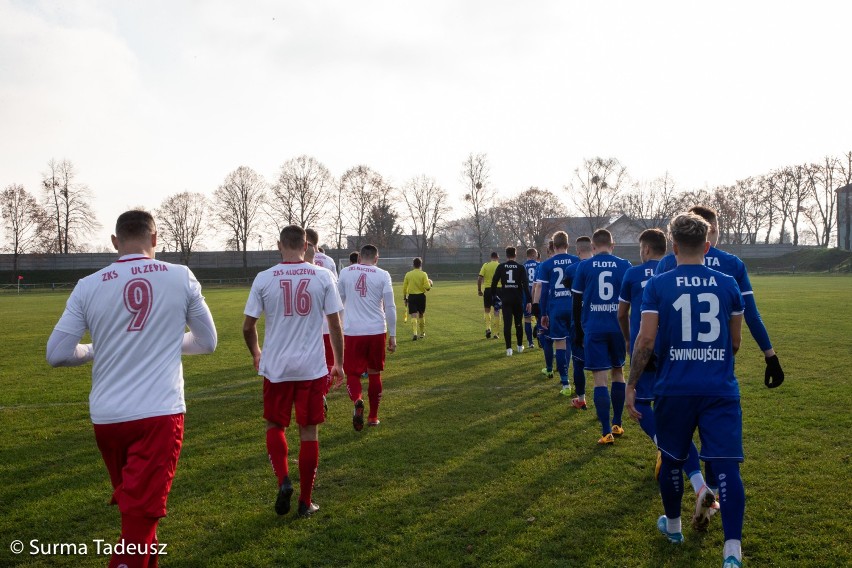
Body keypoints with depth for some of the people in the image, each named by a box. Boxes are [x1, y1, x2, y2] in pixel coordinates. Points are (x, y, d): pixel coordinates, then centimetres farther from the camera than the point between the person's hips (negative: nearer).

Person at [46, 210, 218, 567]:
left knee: (134, 507, 24)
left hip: (107, 417, 3)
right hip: (160, 414, -3)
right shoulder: (181, 277, -1)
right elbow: (207, 342, 8)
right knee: (141, 514, 0)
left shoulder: (88, 286, 0)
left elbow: (57, 354, 2)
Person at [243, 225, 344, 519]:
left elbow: (248, 326, 1)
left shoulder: (264, 278, -3)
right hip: (313, 368, 0)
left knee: (275, 426, 20)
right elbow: (334, 324, -1)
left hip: (275, 367, 0)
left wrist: (256, 354, 21)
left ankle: (283, 480, 0)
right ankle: (306, 502, 17)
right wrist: (338, 364, 9)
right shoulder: (323, 276, -3)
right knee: (309, 432, 10)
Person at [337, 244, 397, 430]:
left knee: (352, 373, 9)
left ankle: (357, 401, -21)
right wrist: (392, 335, 6)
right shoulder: (382, 275, -1)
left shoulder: (345, 272, 4)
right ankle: (373, 417, 22)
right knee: (374, 373, 15)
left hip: (352, 332, 0)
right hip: (377, 331, 0)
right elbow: (390, 308, -2)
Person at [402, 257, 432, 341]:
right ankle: (422, 333, 30)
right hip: (421, 296, 0)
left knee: (414, 316, -3)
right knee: (421, 315, 17)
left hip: (411, 296, 0)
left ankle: (415, 333, -22)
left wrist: (404, 298, 12)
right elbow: (427, 287, -12)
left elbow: (404, 288, 2)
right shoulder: (423, 274, -6)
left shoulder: (408, 274, 0)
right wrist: (430, 283, 10)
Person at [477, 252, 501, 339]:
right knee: (496, 312, 6)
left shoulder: (485, 265, 2)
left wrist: (479, 290, 4)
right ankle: (496, 333, 8)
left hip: (488, 289, 0)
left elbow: (479, 279, -5)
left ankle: (488, 328, -3)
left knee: (487, 310, 15)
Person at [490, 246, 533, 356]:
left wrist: (494, 295, 13)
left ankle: (509, 348, -7)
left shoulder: (501, 267, 0)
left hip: (506, 299, -1)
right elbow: (525, 285, -8)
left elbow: (494, 282, 1)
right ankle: (520, 346, 26)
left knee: (507, 323, -1)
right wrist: (529, 301, -8)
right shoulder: (521, 268, -1)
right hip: (518, 299, 1)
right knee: (518, 323, 15)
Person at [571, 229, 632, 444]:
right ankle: (617, 424, 27)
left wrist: (578, 332, 11)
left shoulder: (584, 267, 1)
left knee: (600, 379, 0)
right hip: (618, 327, 2)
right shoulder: (624, 265, 3)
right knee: (617, 373, 19)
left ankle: (607, 432, -3)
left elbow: (577, 303, 2)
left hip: (593, 328, -2)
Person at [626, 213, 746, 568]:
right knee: (727, 466, 0)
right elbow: (735, 343, 11)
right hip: (720, 390, 1)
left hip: (674, 390, 0)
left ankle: (673, 526, 37)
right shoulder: (728, 285, 3)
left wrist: (632, 386, 0)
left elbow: (645, 342, -8)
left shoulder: (657, 286, -3)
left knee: (672, 460, 18)